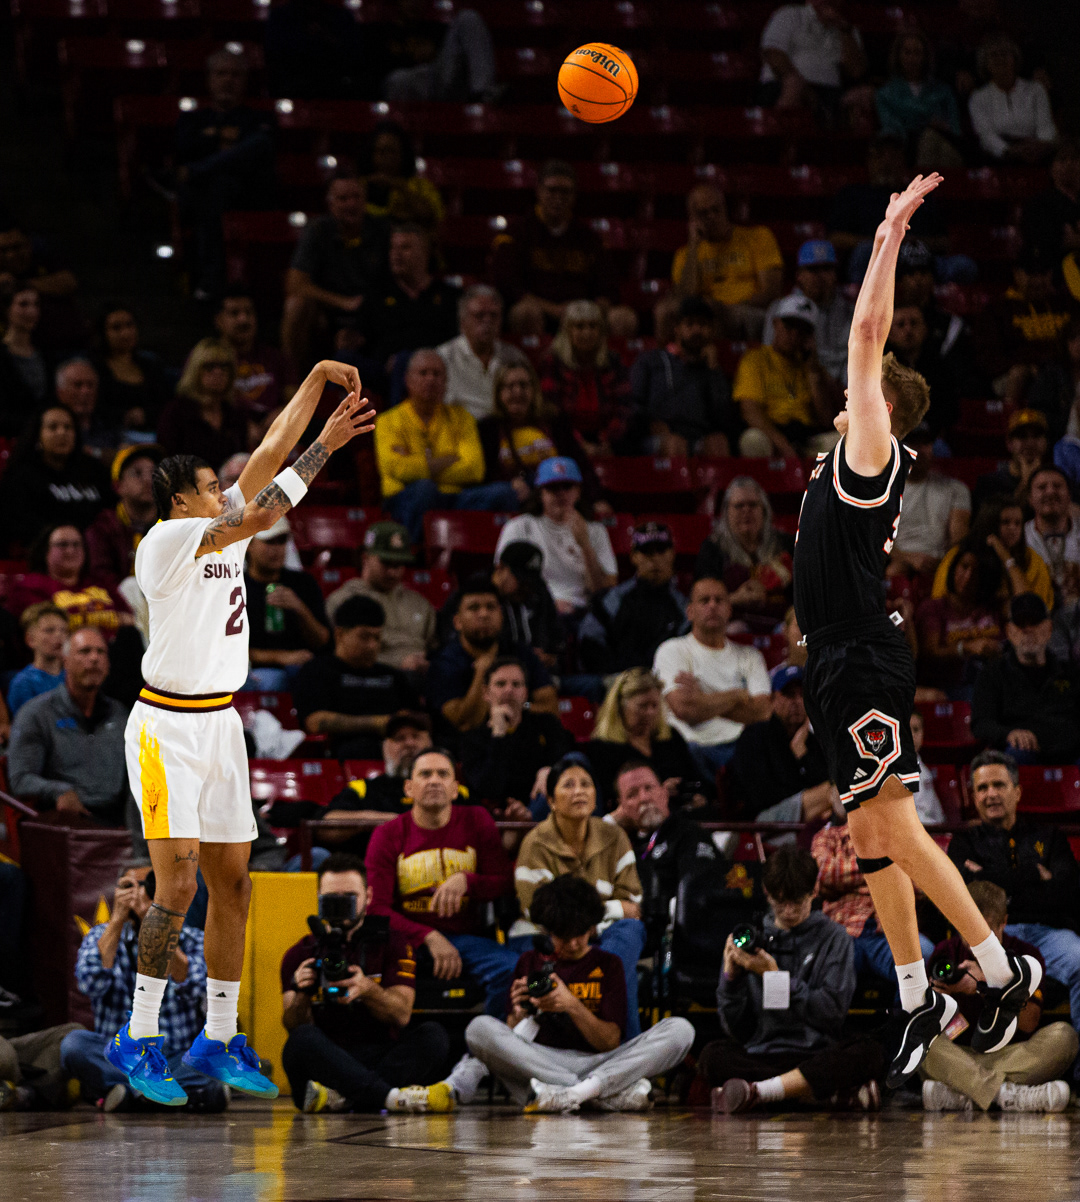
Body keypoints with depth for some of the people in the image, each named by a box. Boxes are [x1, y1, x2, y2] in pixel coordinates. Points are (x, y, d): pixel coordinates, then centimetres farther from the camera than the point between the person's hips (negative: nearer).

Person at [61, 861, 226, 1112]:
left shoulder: (193, 940, 4)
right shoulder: (101, 937, 7)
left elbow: (192, 992, -16)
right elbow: (91, 984, -15)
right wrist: (118, 919, -15)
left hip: (178, 1060, -1)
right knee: (74, 1044, -31)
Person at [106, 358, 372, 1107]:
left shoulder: (223, 534, 9)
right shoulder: (166, 540, -13)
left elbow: (271, 453, 9)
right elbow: (260, 516, -21)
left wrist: (317, 382, 1)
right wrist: (325, 447, -17)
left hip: (220, 724, 8)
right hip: (168, 727, -8)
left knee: (233, 885, 7)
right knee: (179, 884, -14)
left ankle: (219, 1041, 14)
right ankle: (138, 1040, -7)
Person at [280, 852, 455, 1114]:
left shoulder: (393, 943, 13)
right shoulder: (299, 956, 14)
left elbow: (401, 1015, -2)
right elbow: (293, 1026, 1)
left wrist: (368, 989, -23)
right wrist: (301, 994, -21)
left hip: (382, 1058, 1)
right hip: (325, 1060, -1)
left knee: (433, 1036, -27)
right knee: (303, 1039, -33)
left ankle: (340, 1096, -42)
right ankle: (393, 1097, -48)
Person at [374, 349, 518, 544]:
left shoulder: (461, 418, 19)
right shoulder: (389, 421, 10)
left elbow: (474, 470, 2)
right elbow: (395, 468, -11)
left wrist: (422, 467, -5)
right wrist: (450, 461, -5)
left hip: (453, 498, 4)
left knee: (503, 492, -23)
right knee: (424, 488, -39)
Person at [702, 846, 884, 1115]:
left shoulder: (833, 937, 9)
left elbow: (833, 1012, -4)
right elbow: (736, 1030, 9)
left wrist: (776, 976, -8)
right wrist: (731, 977, -6)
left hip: (817, 1056, -1)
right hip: (760, 1056, 1)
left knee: (868, 1052, -32)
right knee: (713, 1056, -31)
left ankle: (757, 1092, -37)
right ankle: (833, 1094, -33)